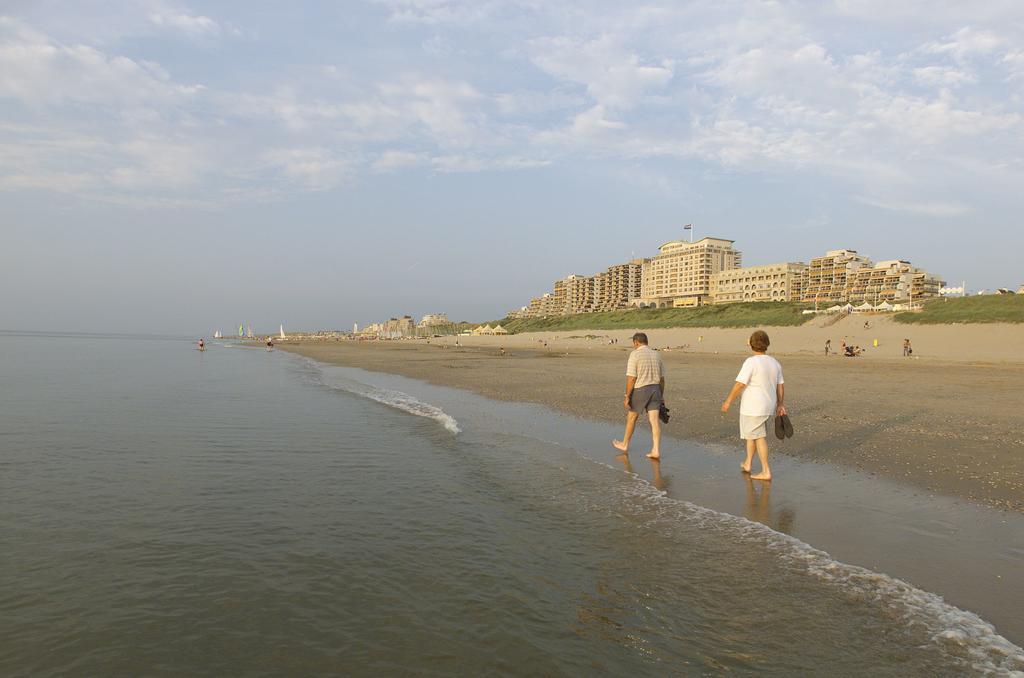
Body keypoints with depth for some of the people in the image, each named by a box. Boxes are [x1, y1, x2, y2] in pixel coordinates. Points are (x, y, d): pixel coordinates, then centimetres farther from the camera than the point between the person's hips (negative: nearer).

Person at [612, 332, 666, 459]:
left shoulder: (635, 354, -10)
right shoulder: (656, 355, 10)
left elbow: (631, 378, -15)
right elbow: (662, 378, 13)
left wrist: (627, 396, -11)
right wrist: (661, 396, 21)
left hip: (640, 390, -5)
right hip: (655, 389, 5)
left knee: (632, 417, 13)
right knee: (654, 420, 0)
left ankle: (625, 444, 28)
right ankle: (656, 450, -7)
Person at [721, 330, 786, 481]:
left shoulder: (751, 362, -17)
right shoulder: (774, 363, 6)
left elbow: (740, 384, -20)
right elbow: (781, 387, 9)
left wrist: (728, 401, -12)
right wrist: (780, 405, 17)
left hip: (753, 408, -7)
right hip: (768, 406, 7)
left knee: (759, 437, 1)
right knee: (751, 433, 21)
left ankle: (766, 472, 4)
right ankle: (748, 464, 30)